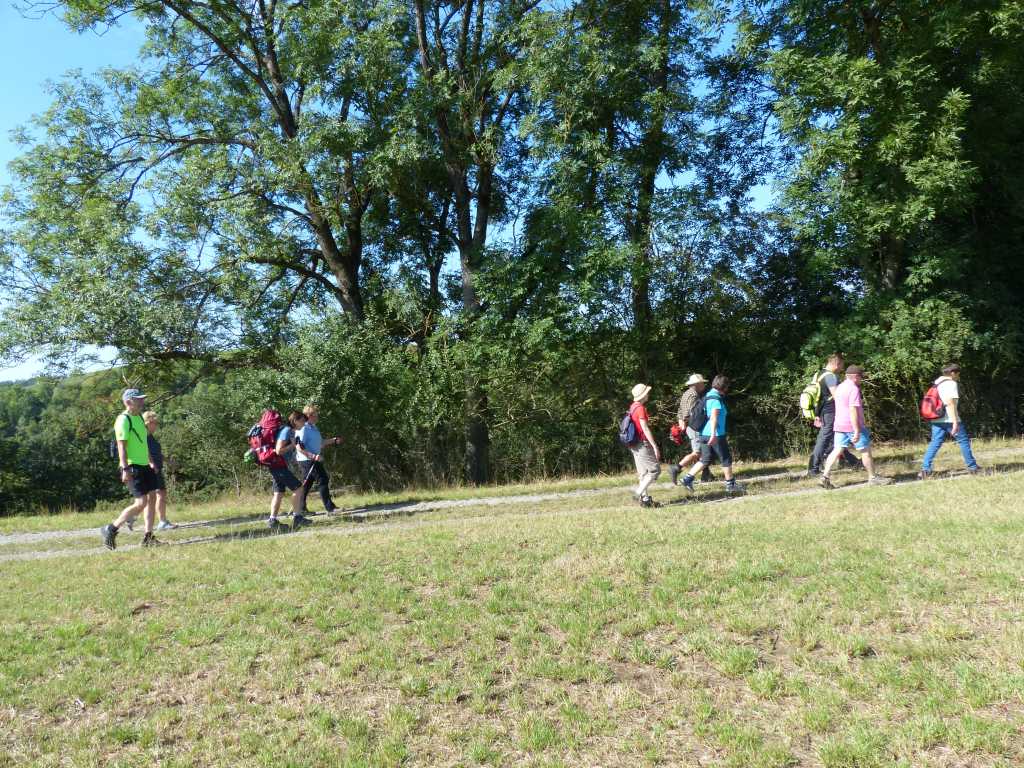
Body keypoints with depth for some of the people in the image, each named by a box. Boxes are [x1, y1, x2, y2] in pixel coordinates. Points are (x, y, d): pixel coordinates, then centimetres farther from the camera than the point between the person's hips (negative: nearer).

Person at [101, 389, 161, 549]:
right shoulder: (123, 420, -13)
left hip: (144, 466, 9)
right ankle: (110, 529, 2)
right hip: (132, 467, -9)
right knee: (141, 503, -11)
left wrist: (151, 462, 25)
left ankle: (148, 537, 12)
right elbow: (121, 446, -19)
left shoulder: (139, 417, 15)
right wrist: (125, 469, -25)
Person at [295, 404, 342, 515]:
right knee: (323, 481, -9)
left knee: (306, 484, 13)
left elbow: (320, 443, 25)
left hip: (314, 460, 10)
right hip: (307, 460, -10)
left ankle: (301, 509, 19)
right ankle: (329, 507, -7)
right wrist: (313, 456, -29)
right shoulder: (303, 429, -16)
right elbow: (299, 448, -22)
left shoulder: (313, 428, 15)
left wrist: (333, 440, 18)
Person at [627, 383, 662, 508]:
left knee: (643, 473, 12)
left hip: (635, 445, 10)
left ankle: (645, 499, 14)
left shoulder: (633, 407, 11)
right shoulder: (640, 408, -17)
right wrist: (655, 446, -19)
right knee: (655, 470, -5)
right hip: (643, 444, -10)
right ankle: (638, 493, -10)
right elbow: (645, 429, -20)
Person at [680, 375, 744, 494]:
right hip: (716, 435, -9)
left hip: (704, 434, 9)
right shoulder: (717, 399, -14)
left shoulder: (708, 396, 15)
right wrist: (713, 434, -35)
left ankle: (688, 478, 2)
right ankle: (730, 484, 15)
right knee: (726, 459, 6)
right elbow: (714, 417, -27)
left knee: (705, 459, 11)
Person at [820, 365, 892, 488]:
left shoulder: (840, 387, 14)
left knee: (837, 450, 3)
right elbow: (853, 410, -22)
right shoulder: (853, 389, -15)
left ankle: (825, 476, -8)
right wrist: (857, 431, -24)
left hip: (839, 425, 8)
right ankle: (873, 478, 15)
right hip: (854, 426, -8)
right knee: (866, 450, 5)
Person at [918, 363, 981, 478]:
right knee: (964, 441, 7)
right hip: (950, 419, -7)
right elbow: (951, 403, -17)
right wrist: (955, 422, -20)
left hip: (936, 420, 7)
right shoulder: (952, 384, -9)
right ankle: (972, 467, 16)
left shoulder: (937, 383, 16)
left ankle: (925, 469, -8)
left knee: (935, 443, 3)